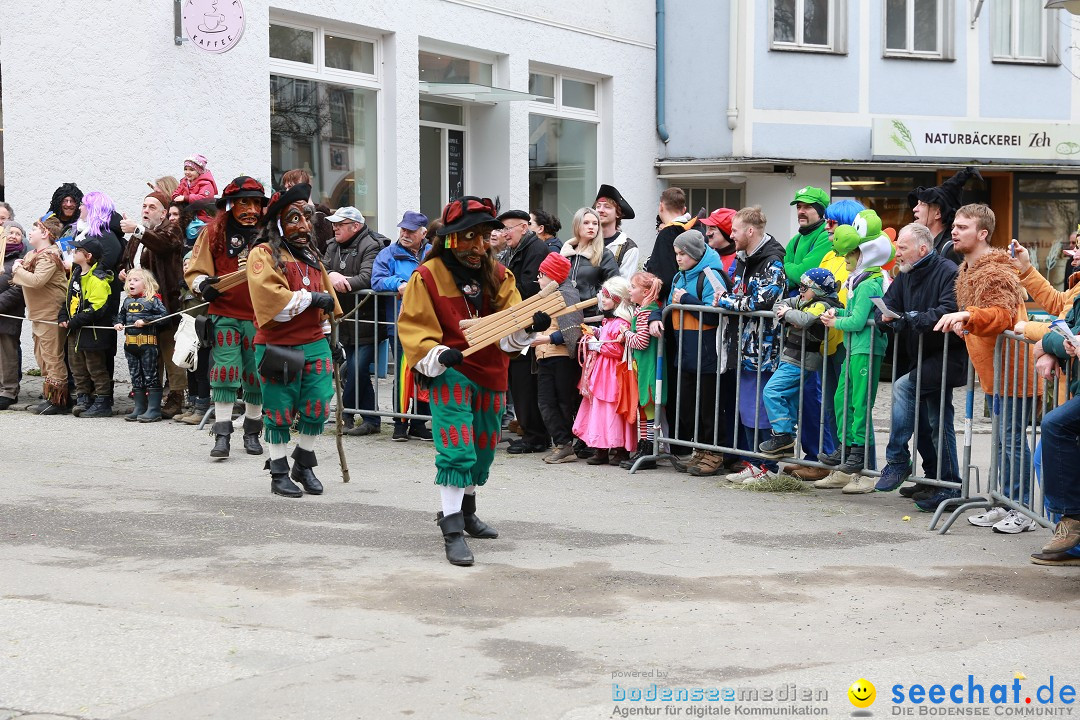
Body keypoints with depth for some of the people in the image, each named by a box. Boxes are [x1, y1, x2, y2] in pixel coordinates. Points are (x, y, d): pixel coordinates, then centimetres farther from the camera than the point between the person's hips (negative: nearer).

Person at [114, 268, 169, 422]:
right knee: (136, 377, 12)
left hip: (148, 344, -7)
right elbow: (120, 315, 25)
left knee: (150, 375, -3)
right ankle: (139, 408, 19)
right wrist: (119, 323, 4)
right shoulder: (127, 301, 13)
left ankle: (154, 409, -1)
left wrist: (145, 321, -20)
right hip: (130, 344, 7)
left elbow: (163, 315, -15)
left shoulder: (153, 300, -7)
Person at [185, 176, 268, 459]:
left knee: (257, 377, 8)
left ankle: (252, 433, 22)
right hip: (224, 315, -1)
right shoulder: (214, 232, 1)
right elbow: (194, 270, 4)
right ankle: (222, 435, -4)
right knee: (224, 373, -7)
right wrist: (204, 284, -16)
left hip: (260, 316, 2)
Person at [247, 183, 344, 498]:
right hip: (278, 349, -6)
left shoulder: (311, 257, 16)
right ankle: (279, 473, 17)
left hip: (315, 346, 6)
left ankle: (304, 465, 25)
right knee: (280, 412, 3)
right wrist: (310, 297, -16)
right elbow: (272, 300, -22)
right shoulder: (263, 255, -8)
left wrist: (330, 339, 20)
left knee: (317, 409, 5)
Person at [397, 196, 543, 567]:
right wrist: (437, 355, -26)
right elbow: (413, 328, -9)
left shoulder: (497, 275, 5)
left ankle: (465, 511, 39)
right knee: (456, 449, -17)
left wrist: (529, 325, -26)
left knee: (483, 449, 17)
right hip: (449, 374, -6)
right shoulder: (427, 276, -8)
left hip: (490, 375, 6)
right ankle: (452, 531, -13)